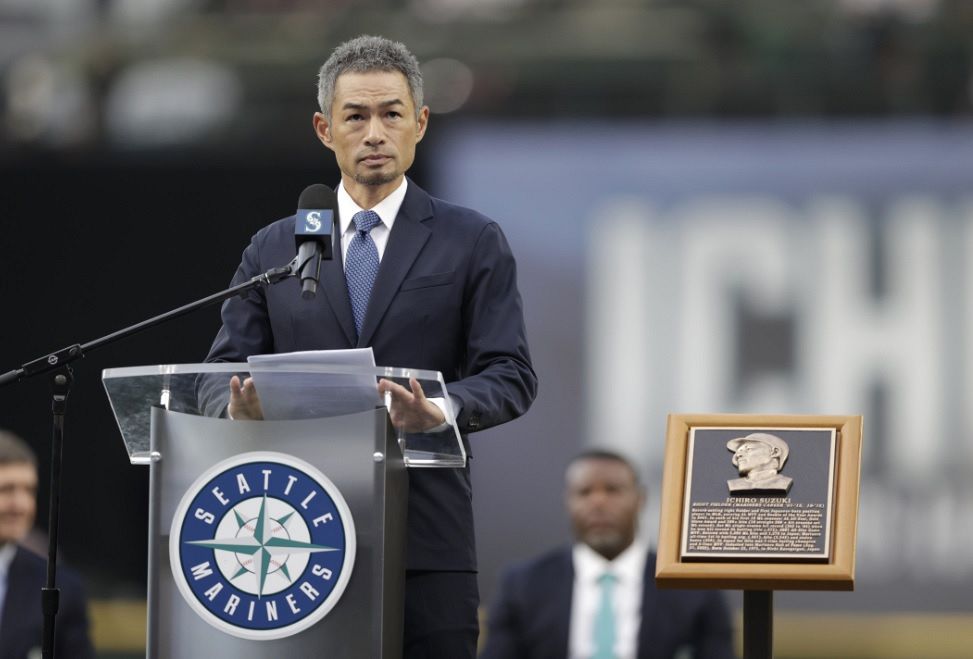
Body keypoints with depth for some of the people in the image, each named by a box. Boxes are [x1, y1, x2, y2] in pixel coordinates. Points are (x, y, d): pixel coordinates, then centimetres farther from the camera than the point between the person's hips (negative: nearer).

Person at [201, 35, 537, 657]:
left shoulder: (474, 243, 7)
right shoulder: (273, 250, 14)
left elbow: (511, 375, 0)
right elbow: (224, 371, 11)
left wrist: (442, 409, -22)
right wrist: (241, 404, -14)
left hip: (425, 537, -2)